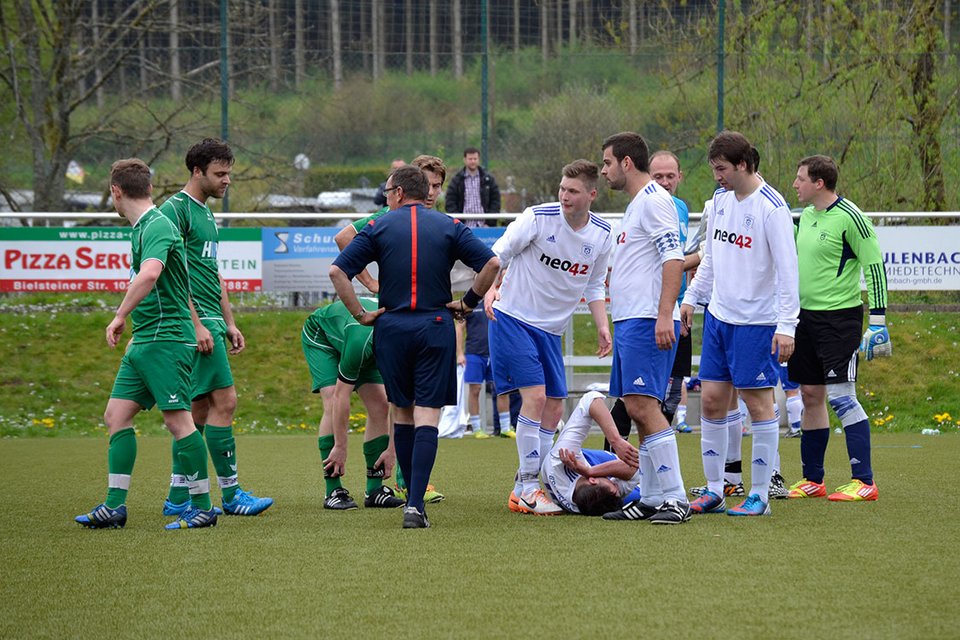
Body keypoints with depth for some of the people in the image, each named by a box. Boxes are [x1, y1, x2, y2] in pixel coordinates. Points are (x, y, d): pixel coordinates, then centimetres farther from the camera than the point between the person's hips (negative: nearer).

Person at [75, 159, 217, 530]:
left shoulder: (157, 227, -15)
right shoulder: (142, 228, 16)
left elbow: (149, 274, -34)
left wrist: (121, 316, -28)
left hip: (166, 340, -10)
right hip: (143, 342, 10)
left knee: (177, 419, -8)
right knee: (116, 415, 7)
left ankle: (203, 507, -2)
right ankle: (114, 507, 8)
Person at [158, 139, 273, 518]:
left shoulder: (206, 213, 20)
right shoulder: (175, 209, -10)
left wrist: (230, 324, 22)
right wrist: (197, 325, -20)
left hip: (211, 321, 10)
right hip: (196, 319, -10)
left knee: (199, 408, 8)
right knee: (224, 401, -10)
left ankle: (178, 497, 11)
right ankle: (230, 493, -7)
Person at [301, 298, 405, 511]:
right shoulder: (360, 341, -44)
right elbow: (341, 395, -35)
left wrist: (392, 450, -16)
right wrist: (340, 447, -29)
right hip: (321, 334, -6)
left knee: (380, 406, -8)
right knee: (333, 405, -22)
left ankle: (374, 489, -2)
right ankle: (333, 491, -18)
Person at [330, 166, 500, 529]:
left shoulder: (379, 227, 3)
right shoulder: (449, 227, 4)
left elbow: (337, 270, -5)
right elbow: (491, 263, -4)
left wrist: (359, 314, 1)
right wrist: (468, 302, 6)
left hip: (392, 326, 1)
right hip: (435, 327, -1)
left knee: (403, 413, 15)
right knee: (427, 416, -4)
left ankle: (413, 497, 21)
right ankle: (415, 504, -16)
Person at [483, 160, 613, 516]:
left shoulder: (602, 235, 1)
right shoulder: (539, 217, -14)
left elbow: (594, 286, 14)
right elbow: (497, 253, -9)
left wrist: (602, 326, 3)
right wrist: (490, 288, -26)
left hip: (550, 329, 6)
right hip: (512, 317, -6)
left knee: (554, 408, 5)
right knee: (534, 396, -16)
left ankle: (526, 487, 16)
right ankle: (527, 488, -10)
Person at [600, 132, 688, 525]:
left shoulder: (654, 200, -10)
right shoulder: (635, 205, 21)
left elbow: (673, 259, -18)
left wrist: (664, 315, -25)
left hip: (647, 322, -11)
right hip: (628, 320, 11)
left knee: (643, 405, -16)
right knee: (636, 409, 9)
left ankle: (675, 498, -17)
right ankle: (651, 497, 11)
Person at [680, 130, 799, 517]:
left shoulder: (771, 207, -14)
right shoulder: (720, 199, 9)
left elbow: (787, 268, -16)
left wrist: (787, 325, -20)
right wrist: (692, 296, 18)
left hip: (756, 322, -7)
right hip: (718, 316, 7)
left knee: (758, 402, -3)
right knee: (711, 400, 6)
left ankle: (760, 495, 3)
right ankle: (714, 490, 14)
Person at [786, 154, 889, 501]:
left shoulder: (849, 217, -13)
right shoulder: (805, 216, 12)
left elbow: (875, 267, -13)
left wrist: (878, 320, -16)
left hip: (839, 317, -8)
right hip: (806, 315, 8)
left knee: (841, 396, -12)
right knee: (810, 395, 9)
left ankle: (864, 482, -10)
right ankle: (812, 480, 16)